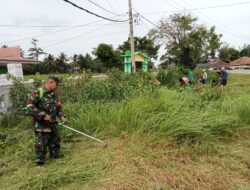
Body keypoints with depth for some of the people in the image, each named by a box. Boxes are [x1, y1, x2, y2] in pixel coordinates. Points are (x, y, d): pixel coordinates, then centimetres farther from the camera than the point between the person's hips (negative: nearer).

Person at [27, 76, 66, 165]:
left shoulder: (54, 95, 8)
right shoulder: (38, 93, -13)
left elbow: (59, 107, 13)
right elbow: (30, 107, -18)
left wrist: (62, 116, -6)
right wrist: (43, 115, -22)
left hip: (52, 124, 7)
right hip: (41, 125, -7)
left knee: (55, 142, 18)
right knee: (41, 145, 0)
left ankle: (55, 156, 36)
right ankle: (40, 161, 17)